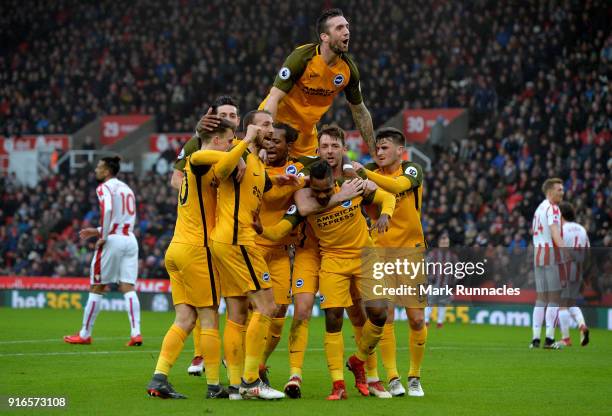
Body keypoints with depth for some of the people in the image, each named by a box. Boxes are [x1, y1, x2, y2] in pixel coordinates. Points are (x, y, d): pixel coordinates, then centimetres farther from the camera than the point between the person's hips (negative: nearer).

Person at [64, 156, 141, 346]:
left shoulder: (105, 187, -5)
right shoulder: (126, 188, 20)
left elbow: (107, 210, -24)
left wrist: (103, 237, -16)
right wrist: (98, 231, 22)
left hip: (113, 239, -7)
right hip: (130, 240, 7)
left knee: (97, 287, 3)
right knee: (128, 288, 1)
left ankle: (85, 334, 11)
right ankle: (136, 333, -13)